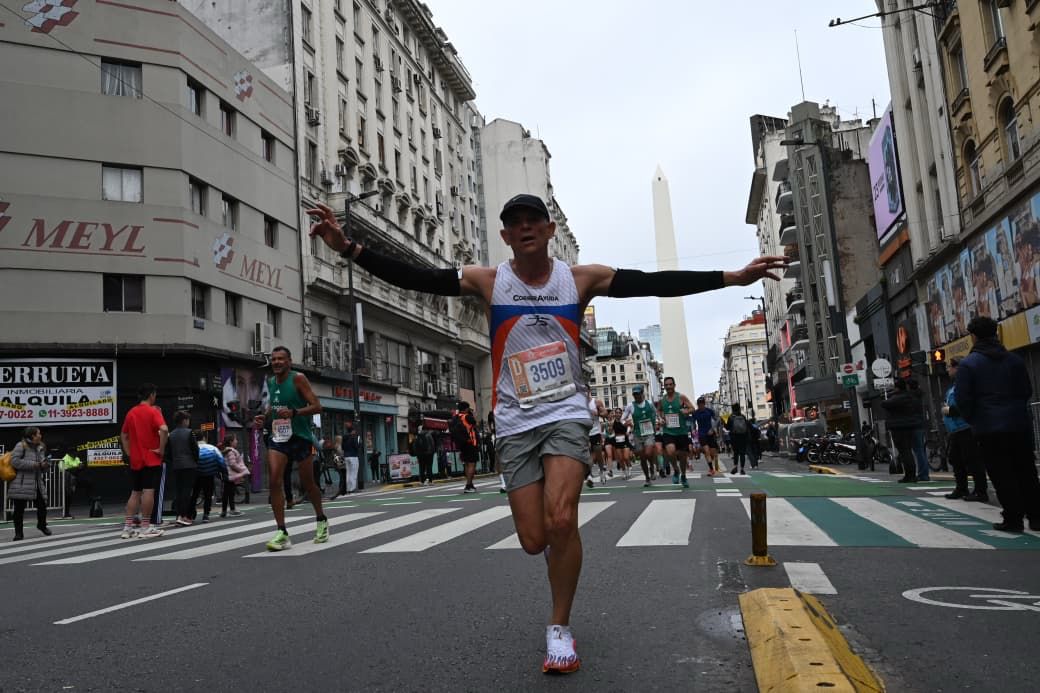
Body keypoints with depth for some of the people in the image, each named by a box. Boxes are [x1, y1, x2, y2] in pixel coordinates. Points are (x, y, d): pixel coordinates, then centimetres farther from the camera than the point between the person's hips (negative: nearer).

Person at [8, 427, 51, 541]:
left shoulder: (40, 448, 15)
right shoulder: (21, 446, -7)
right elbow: (15, 461, -18)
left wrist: (45, 465, -1)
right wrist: (34, 464, -19)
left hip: (36, 483, 6)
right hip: (21, 484, -6)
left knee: (42, 505, 6)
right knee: (19, 509, 0)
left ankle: (42, 525, 31)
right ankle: (19, 533, 11)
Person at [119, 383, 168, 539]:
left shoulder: (131, 413, 10)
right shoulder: (153, 411, -10)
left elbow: (123, 435, 19)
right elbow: (164, 429, -26)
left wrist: (128, 452, 18)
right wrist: (161, 449, -17)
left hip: (135, 460, 6)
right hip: (152, 459, -6)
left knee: (135, 493, 11)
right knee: (148, 491, -4)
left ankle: (127, 527, 10)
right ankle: (145, 528, -3)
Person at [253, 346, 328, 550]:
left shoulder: (298, 378, -10)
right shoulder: (271, 382, 8)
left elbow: (317, 406, -15)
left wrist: (293, 412, -29)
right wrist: (265, 418, 5)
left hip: (300, 436, -4)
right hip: (277, 436, 4)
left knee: (307, 483, 7)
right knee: (274, 481, -12)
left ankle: (321, 520, 32)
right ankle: (282, 533, -8)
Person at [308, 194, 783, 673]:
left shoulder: (581, 279, -2)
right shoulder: (488, 281, -3)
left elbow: (655, 283, -7)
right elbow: (415, 279, -10)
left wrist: (732, 277, -12)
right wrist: (349, 248, -21)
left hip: (566, 414, -1)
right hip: (515, 423, 1)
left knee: (560, 520, -20)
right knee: (534, 540, -1)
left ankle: (560, 629, 2)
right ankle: (562, 546, 39)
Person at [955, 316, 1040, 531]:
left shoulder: (968, 364, -7)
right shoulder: (1014, 359, 8)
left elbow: (963, 400, -9)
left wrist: (973, 420, 7)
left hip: (989, 428, -4)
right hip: (1020, 424, 5)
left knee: (1002, 475, 2)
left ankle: (1013, 519, 4)